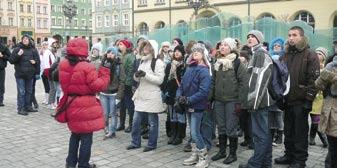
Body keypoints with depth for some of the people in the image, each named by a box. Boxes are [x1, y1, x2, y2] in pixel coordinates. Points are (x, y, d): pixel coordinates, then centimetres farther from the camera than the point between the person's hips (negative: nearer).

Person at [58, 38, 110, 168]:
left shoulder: (63, 65, 1)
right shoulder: (87, 67, -22)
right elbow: (98, 86, -19)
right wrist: (105, 71, -10)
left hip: (71, 105, 7)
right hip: (86, 107, -7)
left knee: (75, 134, 24)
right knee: (86, 137, 7)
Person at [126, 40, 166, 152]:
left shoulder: (158, 62, -8)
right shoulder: (143, 61, 15)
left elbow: (160, 80, -15)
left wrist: (145, 75, -22)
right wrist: (137, 75, -6)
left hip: (152, 96, -7)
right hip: (141, 95, 7)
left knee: (152, 122, 5)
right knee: (136, 120, 10)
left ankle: (152, 144, 17)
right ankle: (135, 142, 24)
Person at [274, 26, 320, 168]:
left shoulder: (310, 55, -7)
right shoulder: (287, 54, 13)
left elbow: (314, 79, -12)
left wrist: (308, 99, -17)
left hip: (301, 101, -6)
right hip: (288, 100, 6)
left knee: (300, 132, 3)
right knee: (288, 131, 15)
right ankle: (289, 155, 28)